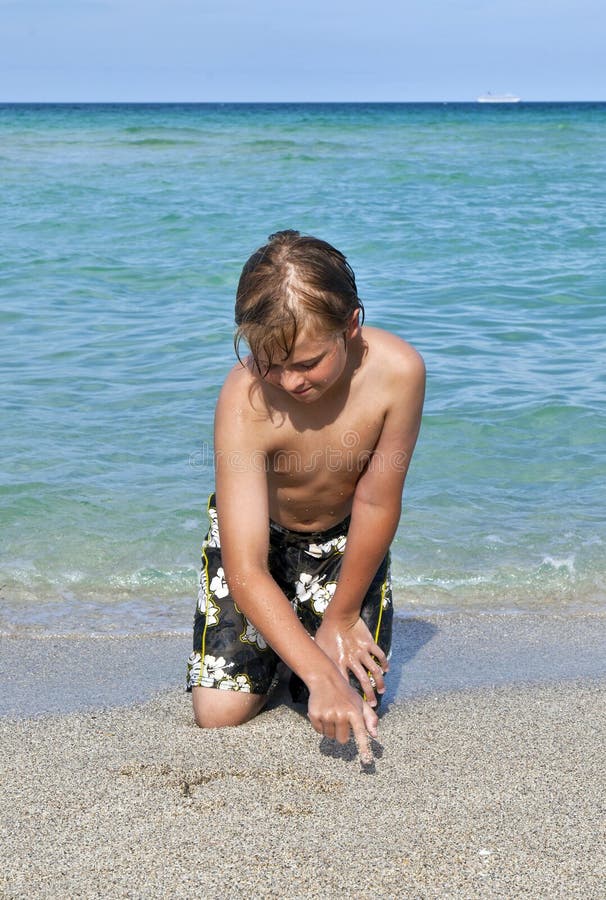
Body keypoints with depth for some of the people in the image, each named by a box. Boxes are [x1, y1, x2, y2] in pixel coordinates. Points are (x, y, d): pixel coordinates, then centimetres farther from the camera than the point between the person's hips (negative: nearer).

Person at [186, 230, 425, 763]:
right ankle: (280, 641, 24)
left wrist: (341, 618, -9)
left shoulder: (397, 370, -32)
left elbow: (377, 505, -18)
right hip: (256, 531, -1)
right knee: (219, 713, -9)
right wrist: (320, 674, -47)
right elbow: (245, 571, -37)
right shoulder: (244, 401, -36)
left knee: (356, 705, -11)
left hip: (345, 538, 1)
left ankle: (309, 628, 21)